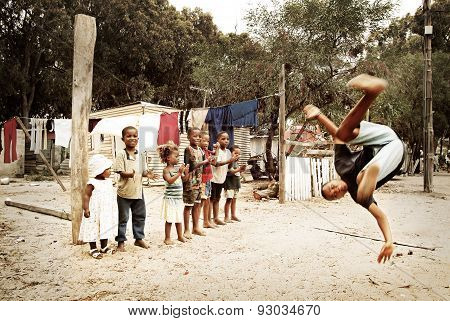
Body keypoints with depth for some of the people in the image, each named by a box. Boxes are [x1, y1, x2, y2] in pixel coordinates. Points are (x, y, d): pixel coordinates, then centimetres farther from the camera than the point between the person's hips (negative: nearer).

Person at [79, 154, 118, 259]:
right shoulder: (92, 183, -16)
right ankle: (93, 249, 16)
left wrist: (114, 208, 18)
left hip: (106, 212, 7)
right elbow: (86, 195, -16)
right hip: (95, 213, -7)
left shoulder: (108, 181, 7)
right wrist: (86, 209, -21)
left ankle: (104, 247, 30)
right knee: (93, 230, 3)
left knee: (106, 229, 15)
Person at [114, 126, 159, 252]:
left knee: (140, 216, 14)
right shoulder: (121, 154, -9)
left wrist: (147, 174, -8)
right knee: (123, 218, 5)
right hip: (124, 192, -5)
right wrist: (128, 174, -33)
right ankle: (121, 241, 17)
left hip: (138, 191, 5)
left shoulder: (140, 155, 7)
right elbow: (119, 171, -14)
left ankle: (139, 239, 30)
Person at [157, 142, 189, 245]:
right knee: (169, 219, 0)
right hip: (170, 198, -7)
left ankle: (180, 236, 26)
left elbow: (184, 179, 16)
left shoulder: (177, 169, 8)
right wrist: (179, 173, -27)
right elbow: (170, 180, -25)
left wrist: (186, 173, -3)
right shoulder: (166, 170, -11)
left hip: (178, 198, 7)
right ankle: (167, 238, 11)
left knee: (179, 218, 15)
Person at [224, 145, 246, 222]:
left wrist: (241, 170, 5)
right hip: (230, 183, -9)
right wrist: (238, 170, -29)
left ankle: (233, 215, 21)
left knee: (234, 199, 13)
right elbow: (229, 172, -24)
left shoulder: (236, 162, 16)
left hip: (236, 183, 9)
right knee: (229, 199, -8)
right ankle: (226, 217, -4)